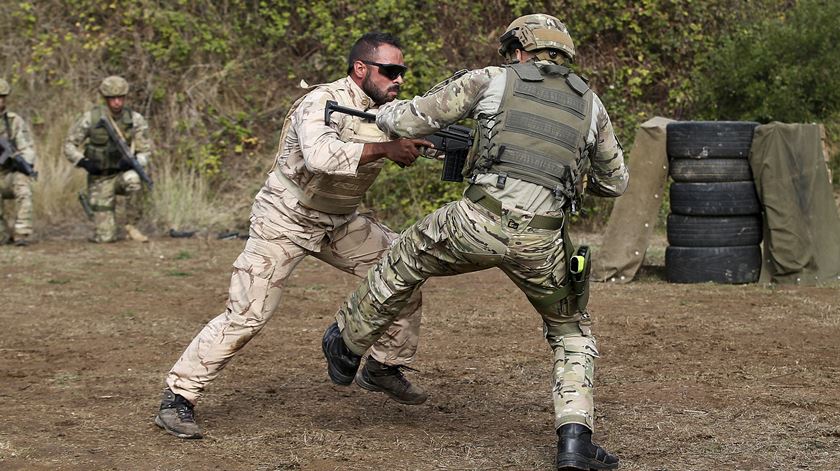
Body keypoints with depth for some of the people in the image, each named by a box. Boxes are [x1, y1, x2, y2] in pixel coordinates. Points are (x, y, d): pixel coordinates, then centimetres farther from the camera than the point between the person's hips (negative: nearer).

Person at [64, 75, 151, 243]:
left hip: (123, 172, 1)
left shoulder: (135, 119, -6)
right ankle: (105, 228, 30)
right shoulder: (91, 118, -9)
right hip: (100, 178, -1)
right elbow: (69, 145, -2)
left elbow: (145, 151, -4)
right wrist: (83, 162, -20)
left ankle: (132, 227, -17)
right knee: (106, 237, -10)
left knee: (133, 180, -39)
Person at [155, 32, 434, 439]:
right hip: (286, 220, -8)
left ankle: (384, 367, 16)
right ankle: (177, 398, -4)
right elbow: (320, 155, -43)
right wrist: (383, 149, -41)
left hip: (340, 222, 8)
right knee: (244, 316, -13)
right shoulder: (323, 103, -25)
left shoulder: (390, 111, 0)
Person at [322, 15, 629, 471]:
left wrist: (383, 113, 36)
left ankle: (347, 345, 46)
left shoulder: (492, 80, 11)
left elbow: (412, 119, 13)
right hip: (540, 240, 1)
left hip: (477, 222, -1)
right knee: (571, 332, 22)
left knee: (406, 261, 29)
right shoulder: (590, 103, 18)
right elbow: (615, 181, 30)